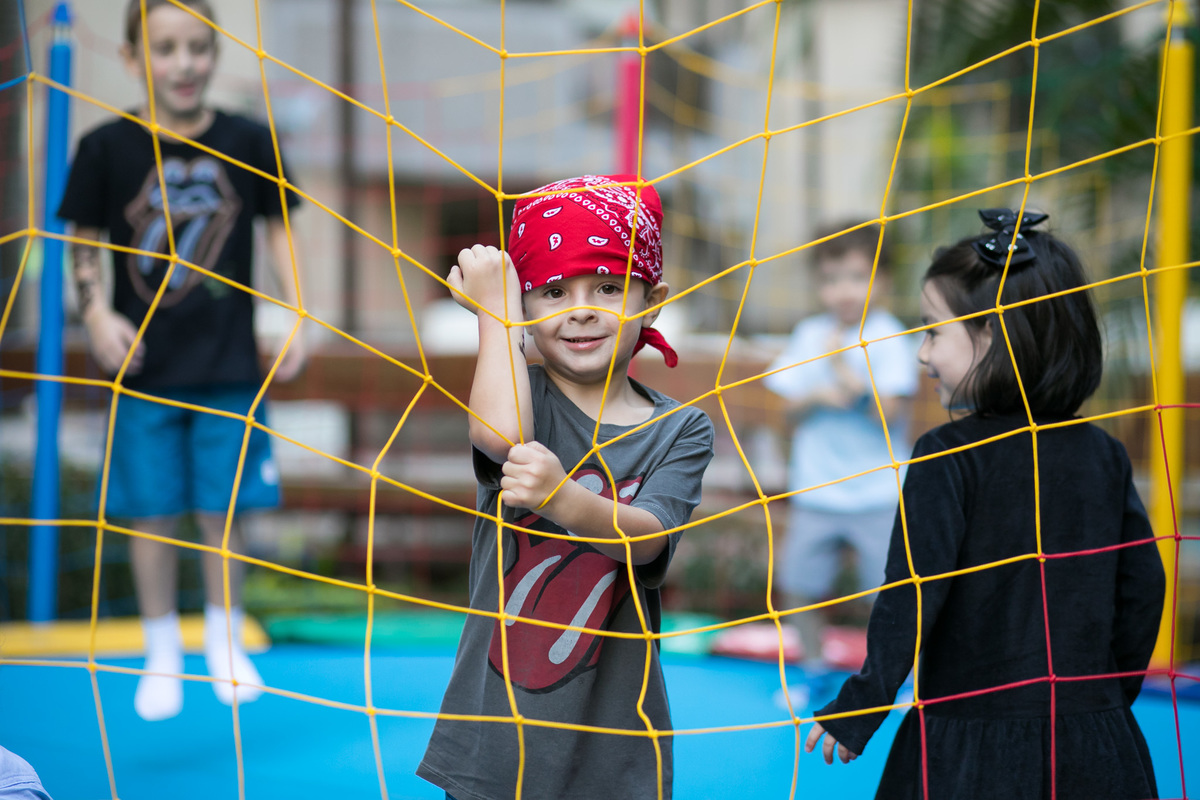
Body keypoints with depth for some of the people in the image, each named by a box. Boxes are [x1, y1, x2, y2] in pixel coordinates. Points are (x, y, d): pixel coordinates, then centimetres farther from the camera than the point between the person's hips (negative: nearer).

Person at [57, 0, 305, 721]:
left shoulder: (247, 143, -2)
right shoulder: (109, 148, -5)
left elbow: (278, 229, 9)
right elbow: (85, 242, 4)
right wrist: (97, 313, -10)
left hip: (228, 365, 1)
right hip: (144, 366, 0)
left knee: (223, 509, 5)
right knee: (152, 513, 4)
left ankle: (226, 643, 24)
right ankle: (162, 656, 19)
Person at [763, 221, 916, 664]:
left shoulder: (887, 338, -8)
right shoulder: (809, 335, 5)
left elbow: (888, 411, -16)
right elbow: (790, 408, 6)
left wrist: (846, 371, -21)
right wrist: (819, 397, -14)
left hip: (877, 494, -4)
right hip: (816, 491, 4)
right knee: (797, 589, 8)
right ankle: (814, 670, 26)